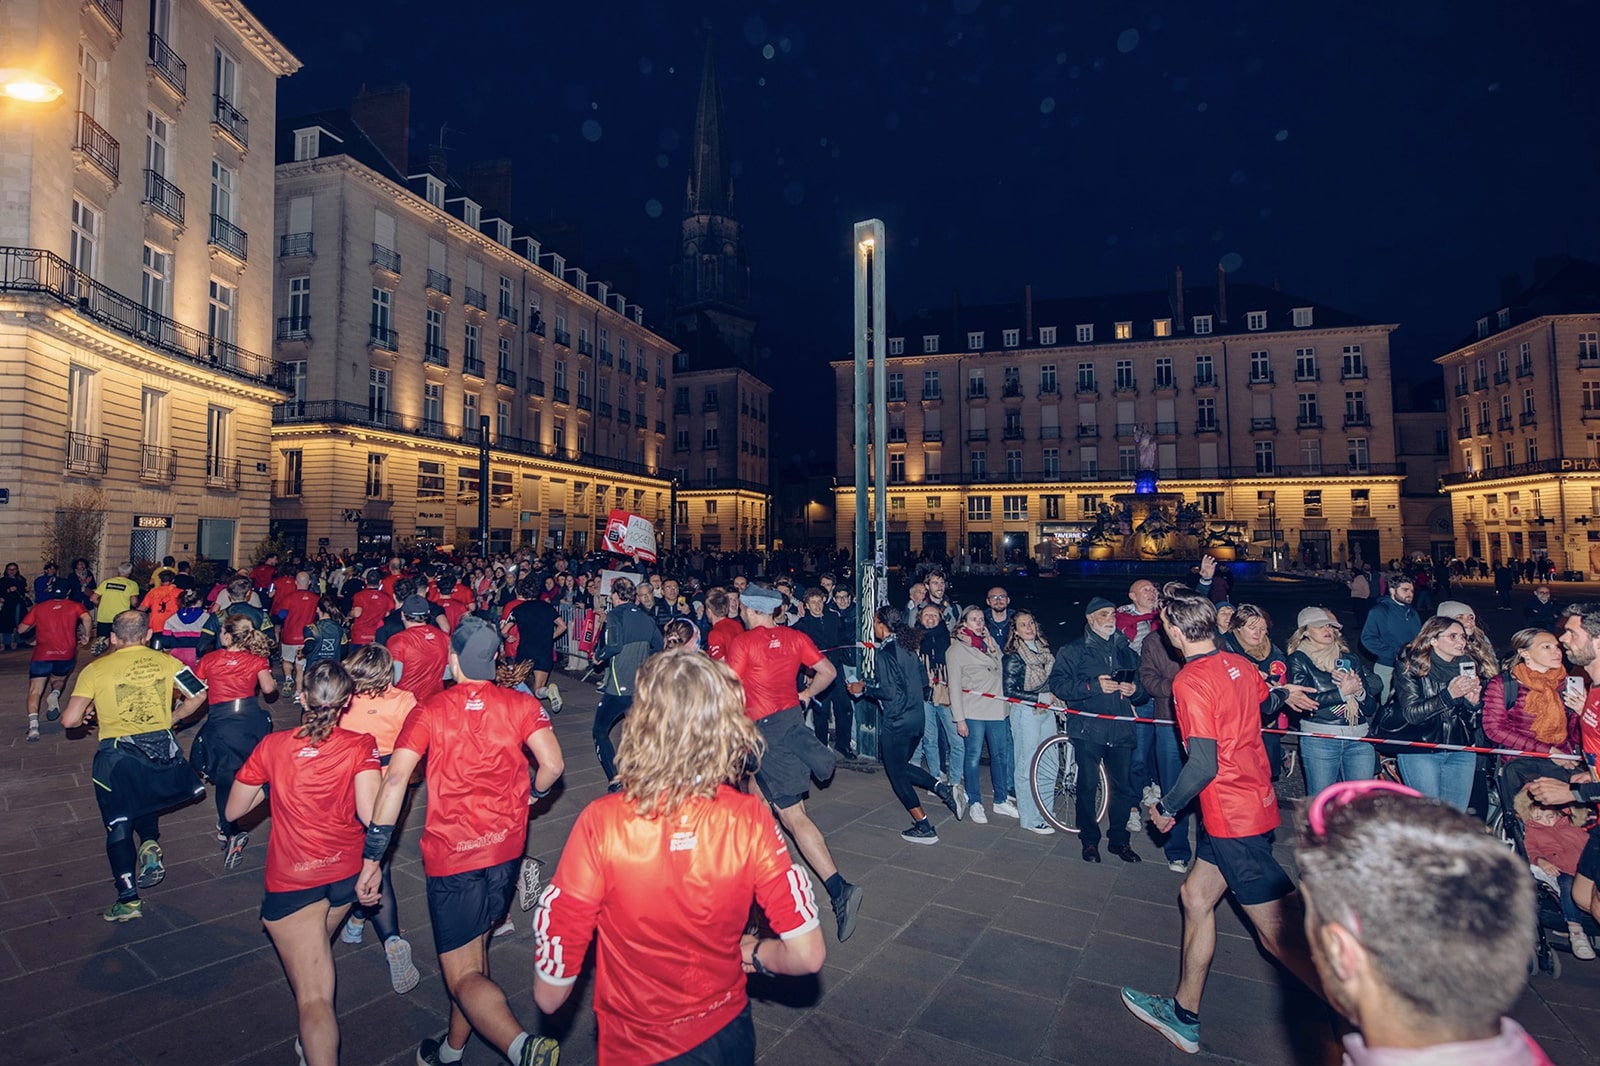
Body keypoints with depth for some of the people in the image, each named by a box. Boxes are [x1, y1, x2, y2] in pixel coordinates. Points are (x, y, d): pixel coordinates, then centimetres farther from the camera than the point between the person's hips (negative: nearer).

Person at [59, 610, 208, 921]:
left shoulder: (95, 669, -2)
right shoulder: (165, 661, 3)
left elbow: (69, 720, -5)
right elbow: (198, 694, 0)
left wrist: (85, 717, 18)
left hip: (117, 754, -2)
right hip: (161, 749, 2)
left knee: (119, 825, 9)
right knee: (145, 799, 30)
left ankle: (128, 899, 7)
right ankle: (150, 844, 3)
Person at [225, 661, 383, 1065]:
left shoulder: (272, 746, -11)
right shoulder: (360, 746, -14)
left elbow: (233, 811, 1)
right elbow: (370, 813, -25)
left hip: (292, 880, -2)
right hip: (346, 872, 3)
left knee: (313, 996, -2)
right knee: (314, 956, 31)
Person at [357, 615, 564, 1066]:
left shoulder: (428, 712, -4)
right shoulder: (522, 704, -3)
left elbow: (395, 780, -13)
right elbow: (552, 765, -12)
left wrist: (371, 858, -9)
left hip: (450, 854, -3)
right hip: (507, 847, 3)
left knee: (464, 975, 1)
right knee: (472, 951, 24)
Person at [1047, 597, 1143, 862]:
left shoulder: (1126, 651, 17)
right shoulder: (1073, 650, 3)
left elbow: (1144, 692, 20)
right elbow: (1058, 684, -9)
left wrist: (1135, 690, -4)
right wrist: (1094, 686, -19)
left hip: (1121, 730, 4)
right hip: (1088, 730, -4)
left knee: (1123, 786, 7)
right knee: (1088, 786, 1)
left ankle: (1120, 840, 24)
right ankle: (1089, 840, 17)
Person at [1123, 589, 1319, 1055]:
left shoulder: (1190, 681, -22)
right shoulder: (1240, 664, 2)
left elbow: (1204, 765, -23)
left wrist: (1166, 806, -9)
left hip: (1233, 816, -9)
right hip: (1257, 801, 9)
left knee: (1278, 934, 0)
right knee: (1196, 895, 16)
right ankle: (1184, 1014, 27)